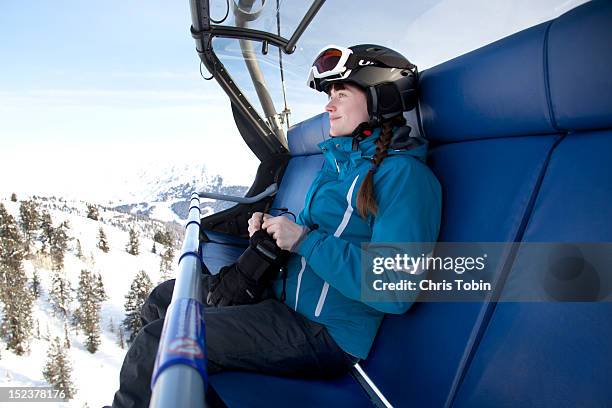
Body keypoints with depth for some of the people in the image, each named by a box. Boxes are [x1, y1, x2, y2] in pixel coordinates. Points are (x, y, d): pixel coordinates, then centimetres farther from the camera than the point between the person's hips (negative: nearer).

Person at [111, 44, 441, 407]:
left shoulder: (404, 175, -18)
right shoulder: (341, 159, 12)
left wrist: (304, 239, -22)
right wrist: (273, 227, 3)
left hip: (325, 333, -9)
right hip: (284, 291, 10)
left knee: (160, 342, -16)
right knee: (162, 300, 14)